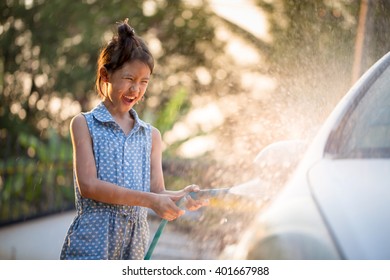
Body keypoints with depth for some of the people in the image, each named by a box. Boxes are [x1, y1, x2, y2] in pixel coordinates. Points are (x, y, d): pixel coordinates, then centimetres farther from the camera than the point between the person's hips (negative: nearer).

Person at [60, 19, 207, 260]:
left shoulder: (151, 135, 14)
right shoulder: (84, 125, 0)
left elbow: (157, 191, 8)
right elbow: (88, 185, -11)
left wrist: (180, 197, -16)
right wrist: (149, 199, -18)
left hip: (135, 243, 5)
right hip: (93, 240, -4)